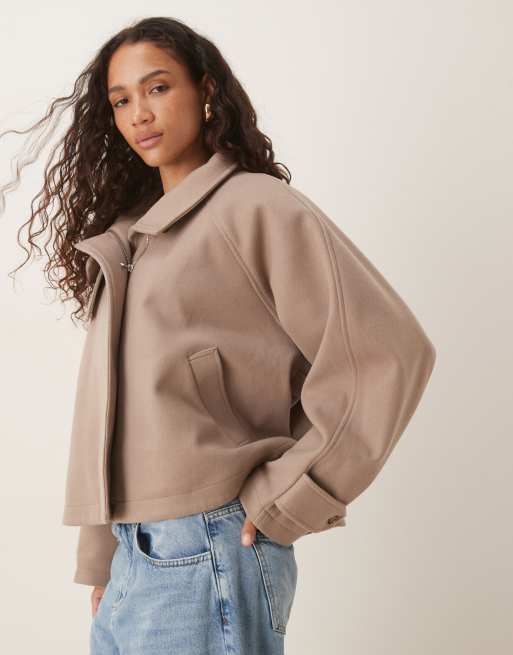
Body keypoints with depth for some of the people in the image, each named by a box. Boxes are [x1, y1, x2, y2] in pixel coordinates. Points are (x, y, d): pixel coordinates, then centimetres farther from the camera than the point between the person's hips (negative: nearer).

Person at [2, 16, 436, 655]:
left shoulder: (257, 207, -7)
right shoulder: (126, 236, 14)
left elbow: (389, 353, -14)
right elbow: (115, 411, 13)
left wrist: (284, 500, -12)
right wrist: (100, 561, 9)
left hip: (206, 554, -6)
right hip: (131, 556, 7)